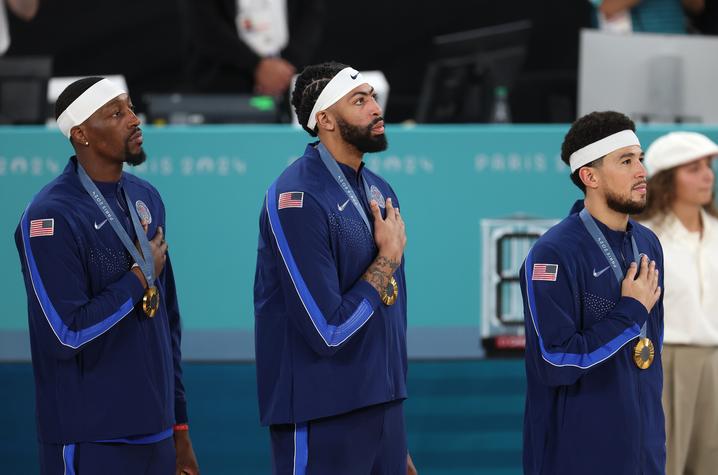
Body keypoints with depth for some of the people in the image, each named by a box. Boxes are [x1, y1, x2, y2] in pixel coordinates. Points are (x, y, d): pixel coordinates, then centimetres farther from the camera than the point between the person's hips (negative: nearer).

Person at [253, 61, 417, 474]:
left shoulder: (379, 191, 11)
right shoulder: (298, 200, -15)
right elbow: (330, 331, -20)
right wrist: (390, 257, -10)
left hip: (385, 409, 7)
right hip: (324, 421, -7)